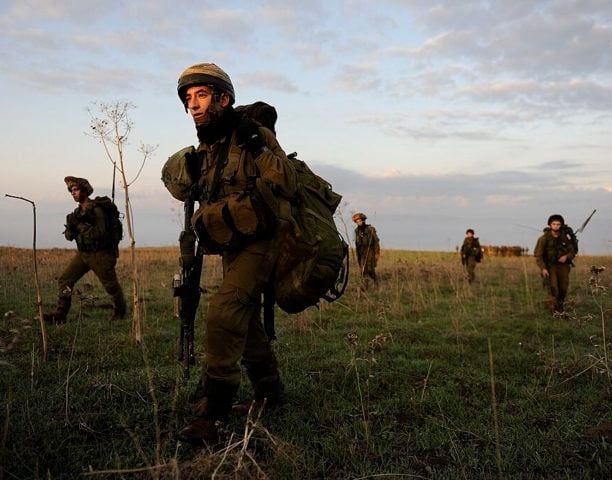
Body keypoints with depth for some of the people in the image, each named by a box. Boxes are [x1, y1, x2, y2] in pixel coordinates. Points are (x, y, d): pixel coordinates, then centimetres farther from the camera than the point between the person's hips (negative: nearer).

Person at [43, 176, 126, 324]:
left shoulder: (96, 209, -14)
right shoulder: (78, 212, 8)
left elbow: (99, 233, -26)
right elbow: (69, 237, 8)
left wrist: (80, 224, -26)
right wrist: (70, 225, -12)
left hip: (100, 255, -7)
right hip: (83, 254, 7)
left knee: (111, 286, 5)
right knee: (64, 280, -2)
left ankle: (120, 312, 27)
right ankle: (60, 315, 1)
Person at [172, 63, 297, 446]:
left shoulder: (253, 136, -13)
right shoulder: (204, 149, 9)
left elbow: (287, 186, -26)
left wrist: (258, 146, -31)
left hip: (258, 243, -9)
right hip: (229, 246, 9)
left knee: (224, 312, -24)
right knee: (246, 321, 17)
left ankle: (213, 417, -20)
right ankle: (270, 392, 38)